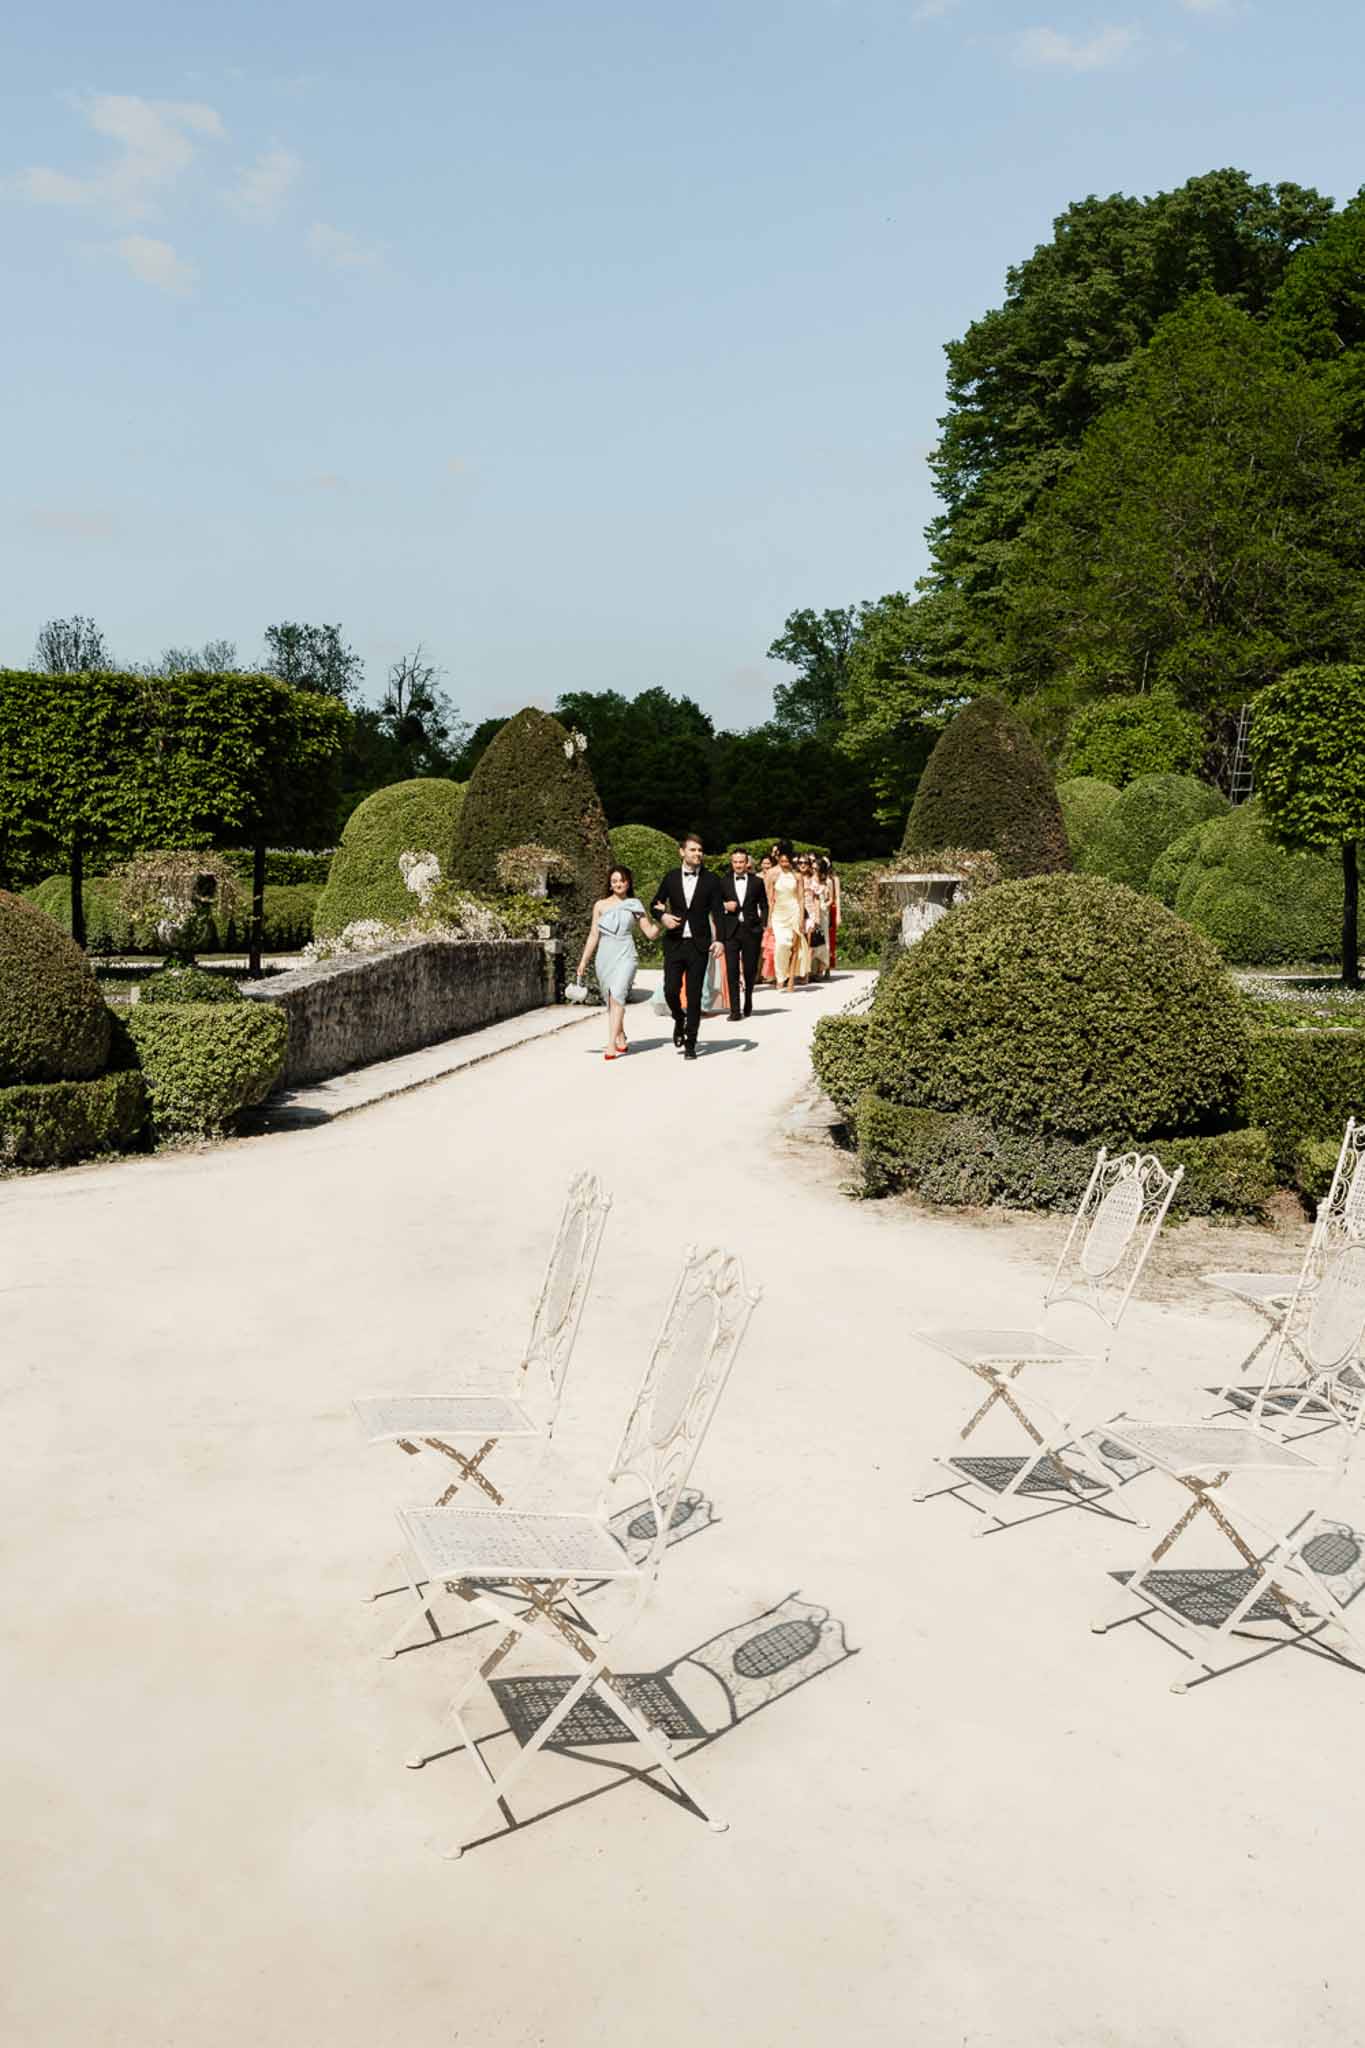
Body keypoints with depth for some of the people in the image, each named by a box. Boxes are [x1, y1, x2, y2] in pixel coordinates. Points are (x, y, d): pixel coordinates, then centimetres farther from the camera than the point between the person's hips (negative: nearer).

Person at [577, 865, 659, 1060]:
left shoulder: (635, 905, 6)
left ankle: (611, 1045, -24)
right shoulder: (601, 905, 9)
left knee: (617, 996, -20)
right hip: (605, 956, 3)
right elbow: (593, 935, 11)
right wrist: (583, 961, 9)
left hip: (625, 956, -3)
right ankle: (622, 1040, 27)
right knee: (611, 1001, 9)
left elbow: (651, 933, 4)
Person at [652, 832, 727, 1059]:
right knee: (671, 990, -6)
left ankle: (690, 1043, 7)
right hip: (674, 943, 1)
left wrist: (719, 940, -14)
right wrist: (663, 916, -7)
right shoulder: (671, 877, 6)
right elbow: (656, 903, 15)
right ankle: (679, 1020, 27)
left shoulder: (710, 880, 1)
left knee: (694, 995, -1)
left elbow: (718, 912, -1)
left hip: (699, 944, -1)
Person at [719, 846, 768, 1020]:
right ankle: (735, 1010, -4)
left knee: (750, 969, 6)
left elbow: (764, 905, 10)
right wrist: (724, 906, -8)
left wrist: (764, 925, -1)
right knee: (732, 970, -6)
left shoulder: (757, 882, 7)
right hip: (731, 930, 0)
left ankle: (748, 1002, 32)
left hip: (751, 930, 0)